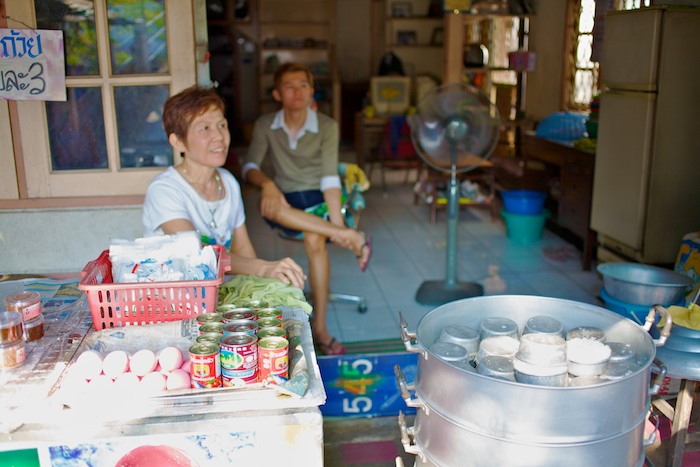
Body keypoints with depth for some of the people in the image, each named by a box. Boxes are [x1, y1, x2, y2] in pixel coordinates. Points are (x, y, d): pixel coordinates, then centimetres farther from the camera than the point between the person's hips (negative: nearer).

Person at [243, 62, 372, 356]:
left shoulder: (327, 126, -3)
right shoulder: (265, 126, 3)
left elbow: (330, 177, -13)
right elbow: (250, 167, -3)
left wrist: (337, 220, -26)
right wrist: (267, 183, -27)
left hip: (318, 199, -1)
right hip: (287, 201, 2)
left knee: (314, 239, -35)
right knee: (268, 206, -36)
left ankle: (319, 328, -25)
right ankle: (353, 238, -32)